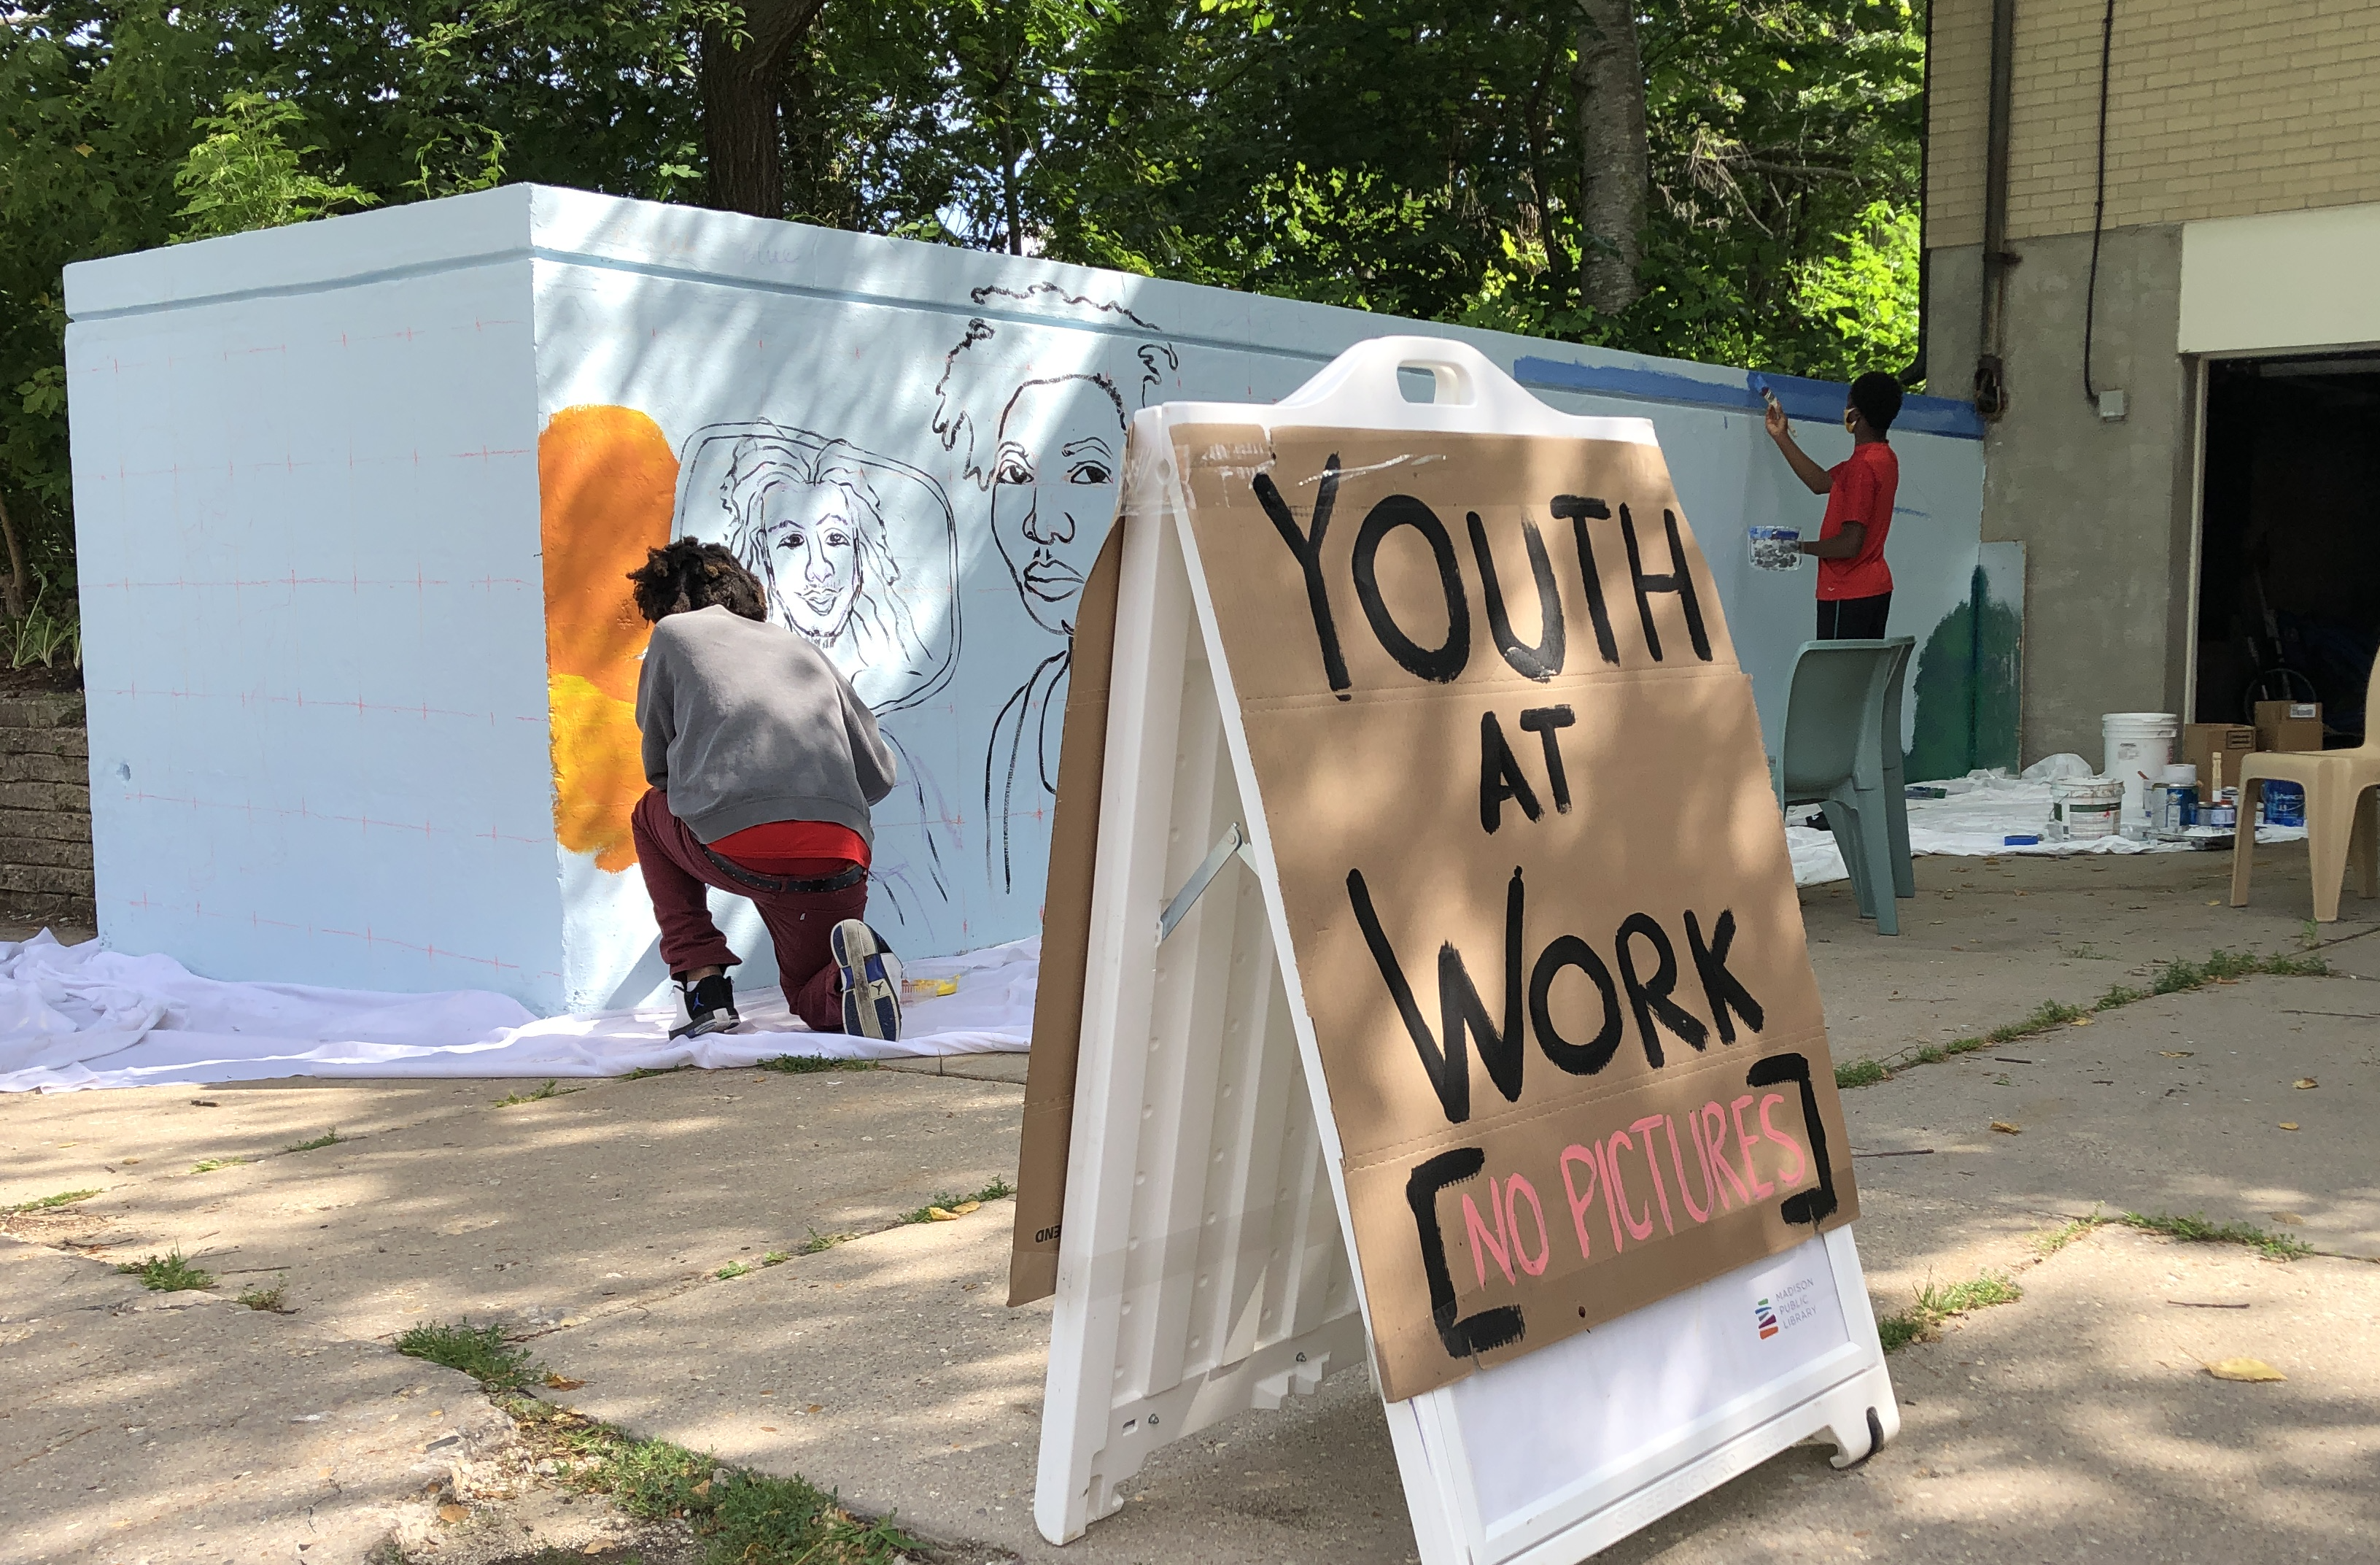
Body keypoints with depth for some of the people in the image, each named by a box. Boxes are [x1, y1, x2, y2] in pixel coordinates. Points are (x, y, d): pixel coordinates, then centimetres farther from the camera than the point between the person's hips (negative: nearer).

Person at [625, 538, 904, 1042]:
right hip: (840, 859, 3)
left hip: (733, 850, -3)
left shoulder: (673, 633, 20)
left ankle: (704, 986, 17)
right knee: (811, 995, 28)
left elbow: (658, 770, 26)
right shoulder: (800, 646, 28)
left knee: (651, 815, 33)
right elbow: (879, 775, 25)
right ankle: (849, 972, -10)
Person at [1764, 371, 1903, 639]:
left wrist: (1796, 547, -11)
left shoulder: (1863, 466, -20)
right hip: (1877, 587, 10)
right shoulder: (1884, 458, 10)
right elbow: (1822, 483, 23)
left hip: (1848, 596, -10)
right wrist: (1781, 438, 25)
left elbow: (1850, 544, -24)